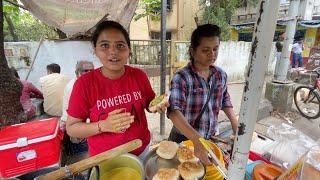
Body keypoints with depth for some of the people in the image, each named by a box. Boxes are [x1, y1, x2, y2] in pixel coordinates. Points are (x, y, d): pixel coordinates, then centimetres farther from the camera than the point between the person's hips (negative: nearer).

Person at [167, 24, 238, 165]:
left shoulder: (221, 75, -5)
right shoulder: (181, 77, -24)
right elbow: (174, 112, -34)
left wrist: (235, 124, 3)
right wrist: (197, 140, -44)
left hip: (211, 137, 5)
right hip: (184, 138, -5)